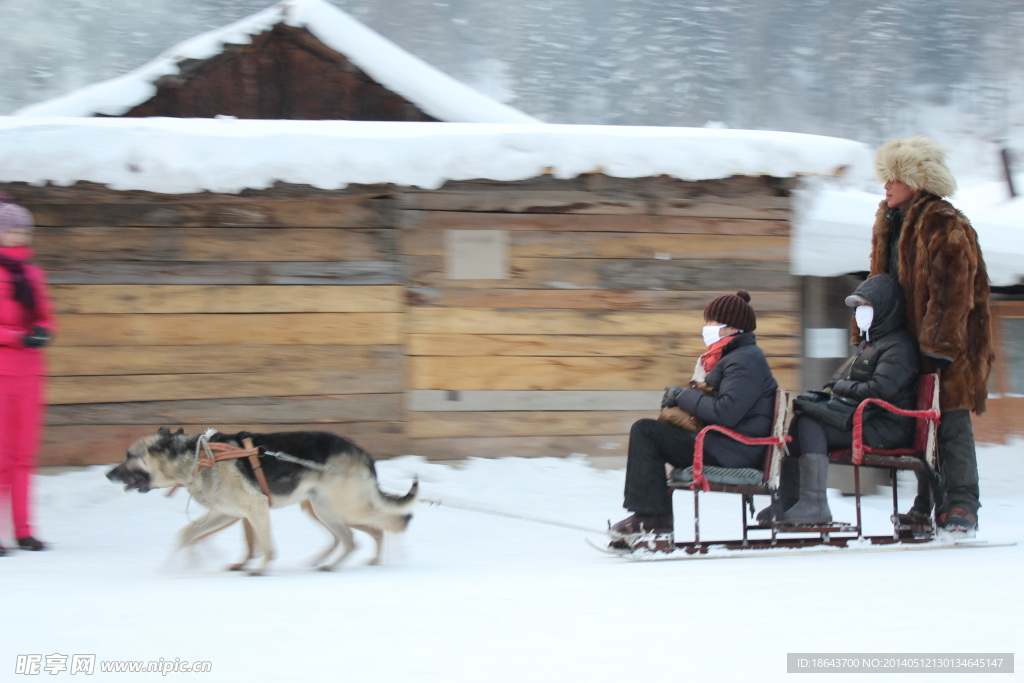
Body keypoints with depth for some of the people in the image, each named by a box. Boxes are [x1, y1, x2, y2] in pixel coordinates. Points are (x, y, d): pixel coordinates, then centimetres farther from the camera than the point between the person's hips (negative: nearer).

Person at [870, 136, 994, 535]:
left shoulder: (946, 227, -12)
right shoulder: (890, 225, 15)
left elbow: (952, 294, -19)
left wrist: (938, 347, -23)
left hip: (947, 349, -8)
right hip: (909, 344, 8)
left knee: (951, 425, -7)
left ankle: (960, 507, -7)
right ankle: (927, 504, 13)